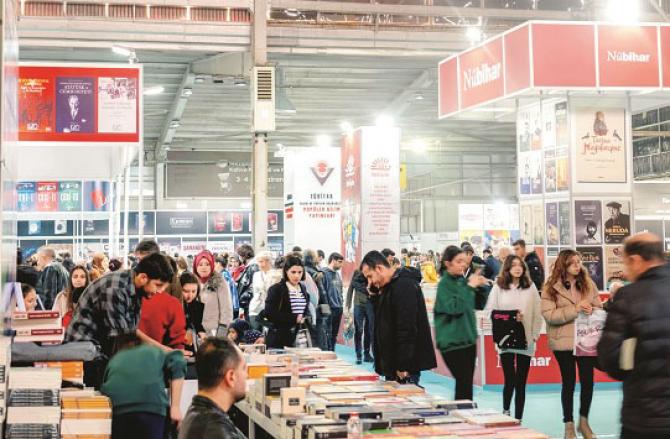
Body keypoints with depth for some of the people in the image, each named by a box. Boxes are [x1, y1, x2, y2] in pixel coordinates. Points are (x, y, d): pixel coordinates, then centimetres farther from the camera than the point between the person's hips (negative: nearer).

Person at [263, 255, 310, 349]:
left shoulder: (303, 289, 15)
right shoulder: (276, 289, -4)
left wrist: (304, 318, 3)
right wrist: (294, 319, -13)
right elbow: (269, 314, -12)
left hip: (300, 339, 5)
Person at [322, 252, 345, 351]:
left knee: (334, 334, 14)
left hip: (338, 308, 8)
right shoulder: (324, 273, -11)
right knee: (328, 334, -4)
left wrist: (341, 301, 11)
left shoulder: (337, 274, 15)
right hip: (330, 308, -8)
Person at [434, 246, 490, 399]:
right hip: (452, 342, -7)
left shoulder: (463, 280, 9)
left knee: (467, 383, 10)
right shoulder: (444, 284, -11)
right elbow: (454, 307, -25)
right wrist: (470, 287, -24)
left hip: (468, 339, 7)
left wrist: (482, 288, -2)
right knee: (463, 383, -10)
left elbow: (479, 305, 14)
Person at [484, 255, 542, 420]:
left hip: (526, 340, 2)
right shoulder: (498, 287, 2)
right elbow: (490, 311, -1)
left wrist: (535, 335, -1)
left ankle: (518, 419, 12)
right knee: (510, 380, -6)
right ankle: (505, 411, 20)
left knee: (521, 383, 4)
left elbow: (537, 313, 7)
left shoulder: (531, 287, 7)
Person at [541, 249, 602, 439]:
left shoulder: (588, 284, 5)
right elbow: (548, 315, -14)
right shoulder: (551, 287, -5)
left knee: (587, 380, 4)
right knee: (568, 382, 5)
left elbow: (599, 308, 8)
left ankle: (584, 421, 24)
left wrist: (592, 311, -16)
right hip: (564, 342, -3)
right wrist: (575, 309, -21)